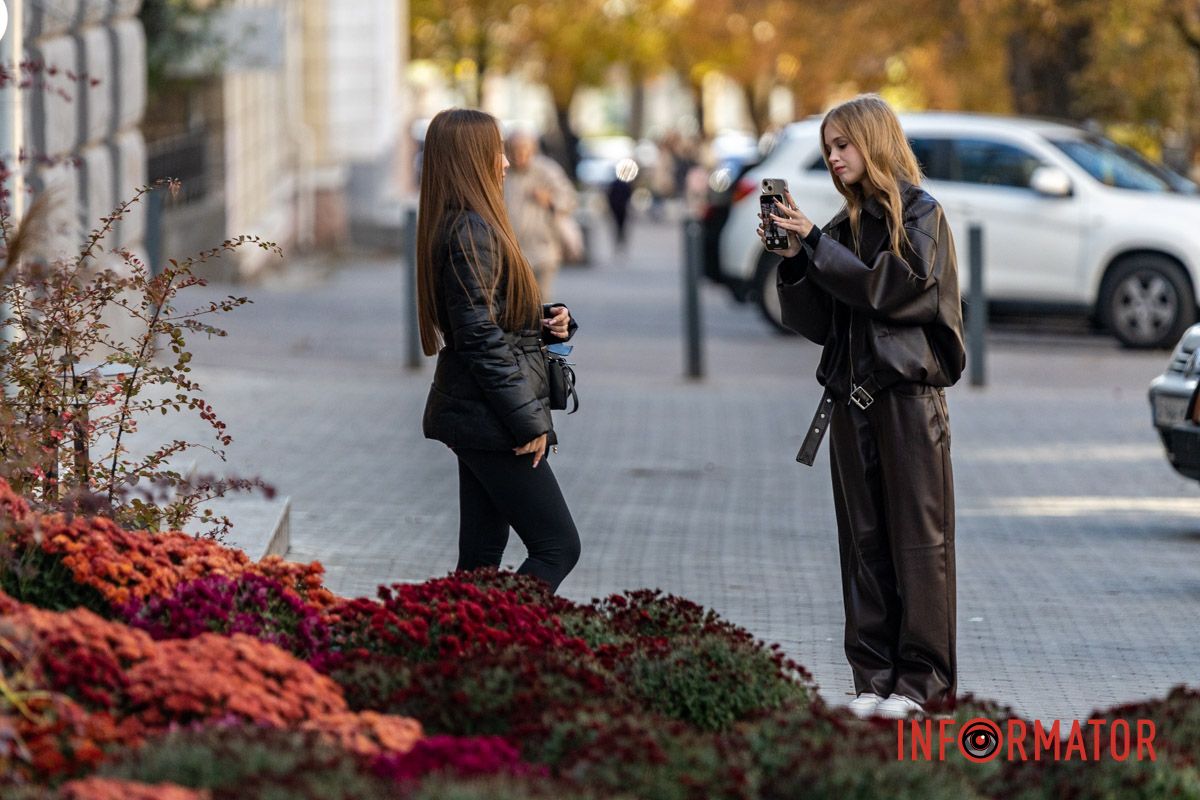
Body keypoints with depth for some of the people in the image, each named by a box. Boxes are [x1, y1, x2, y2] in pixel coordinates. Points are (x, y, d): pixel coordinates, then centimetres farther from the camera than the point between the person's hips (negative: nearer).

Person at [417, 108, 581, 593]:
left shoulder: (472, 226, 15)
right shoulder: (471, 232, -16)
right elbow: (481, 336, -20)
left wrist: (547, 322, 4)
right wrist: (529, 423, -17)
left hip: (477, 420, 10)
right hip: (489, 422, -10)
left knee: (482, 555, 9)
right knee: (558, 546, -8)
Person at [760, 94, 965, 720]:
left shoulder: (920, 216, -2)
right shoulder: (846, 226, 14)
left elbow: (889, 288, -16)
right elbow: (814, 324, 12)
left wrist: (814, 242, -15)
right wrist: (793, 259, -2)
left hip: (910, 397, -6)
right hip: (853, 402, 6)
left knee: (918, 539, -4)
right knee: (865, 544, 5)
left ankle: (923, 679, -1)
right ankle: (874, 674, 9)